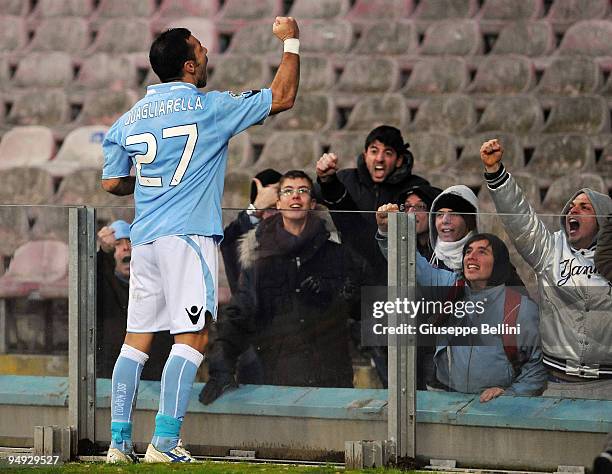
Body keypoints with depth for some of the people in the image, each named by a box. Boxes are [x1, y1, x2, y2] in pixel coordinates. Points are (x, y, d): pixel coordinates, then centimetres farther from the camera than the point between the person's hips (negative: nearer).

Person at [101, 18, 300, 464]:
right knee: (192, 338, -5)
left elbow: (112, 183, 16)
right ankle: (165, 441, -13)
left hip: (144, 238, 6)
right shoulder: (210, 107, -4)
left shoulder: (130, 118, 12)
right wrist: (291, 42, 15)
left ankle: (119, 442, 7)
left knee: (137, 339, 9)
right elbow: (282, 97, 4)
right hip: (188, 235, -6)